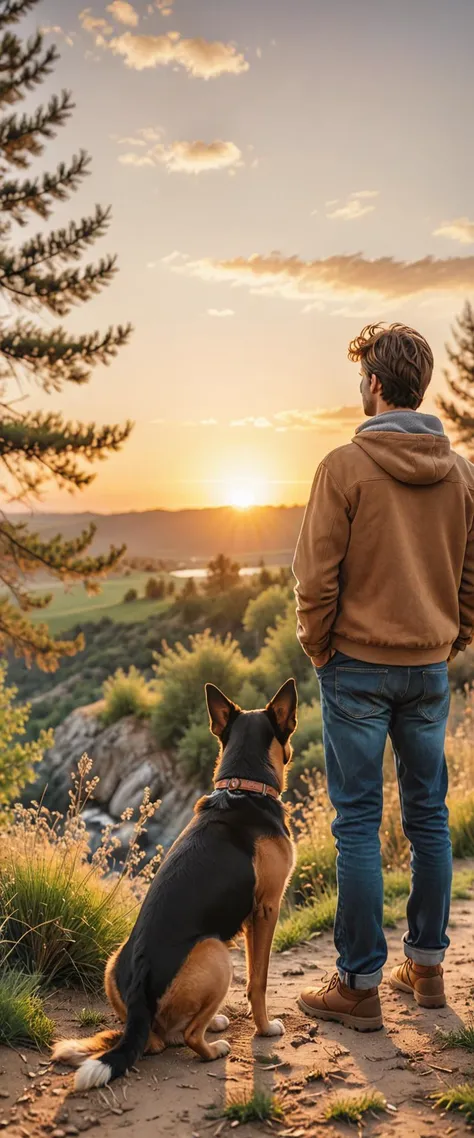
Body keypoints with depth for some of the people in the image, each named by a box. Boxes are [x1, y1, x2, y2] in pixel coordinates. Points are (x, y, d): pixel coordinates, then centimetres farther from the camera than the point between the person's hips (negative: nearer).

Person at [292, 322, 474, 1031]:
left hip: (358, 665, -5)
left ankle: (360, 985, 10)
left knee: (358, 824, 2)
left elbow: (317, 576, -12)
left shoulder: (346, 466, -11)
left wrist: (317, 650, 1)